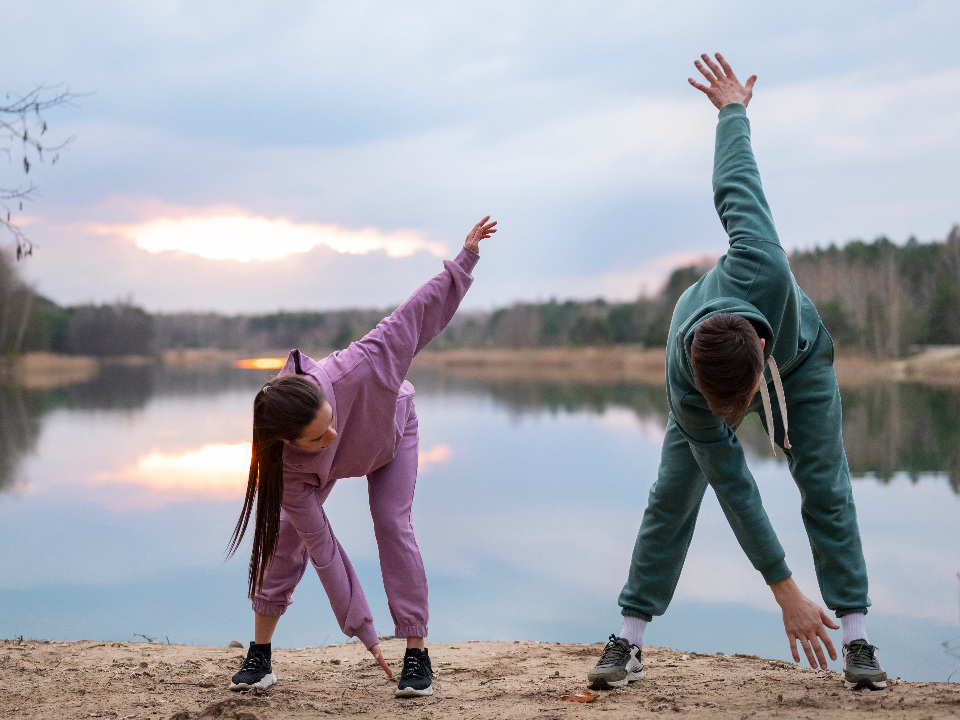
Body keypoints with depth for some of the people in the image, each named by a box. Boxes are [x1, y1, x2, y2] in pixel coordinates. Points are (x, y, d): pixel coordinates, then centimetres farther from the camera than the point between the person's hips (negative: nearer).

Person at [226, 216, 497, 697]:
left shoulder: (352, 372, -49)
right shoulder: (287, 469, -42)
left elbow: (414, 318, -36)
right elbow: (321, 547, -34)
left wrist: (465, 259, -30)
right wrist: (359, 626, -29)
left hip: (391, 428, 0)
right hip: (335, 464, 1)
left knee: (393, 526, -14)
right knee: (288, 532, -11)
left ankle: (417, 655, -7)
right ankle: (260, 654, 2)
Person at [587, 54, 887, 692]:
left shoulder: (762, 269, -48)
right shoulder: (686, 386, -42)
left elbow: (736, 185, -30)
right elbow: (734, 488, -35)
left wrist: (733, 108, -7)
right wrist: (786, 595, -33)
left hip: (801, 357, 2)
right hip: (712, 370, -1)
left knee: (826, 489, -3)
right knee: (673, 496, -8)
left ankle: (858, 640, 3)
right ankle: (630, 643, -1)